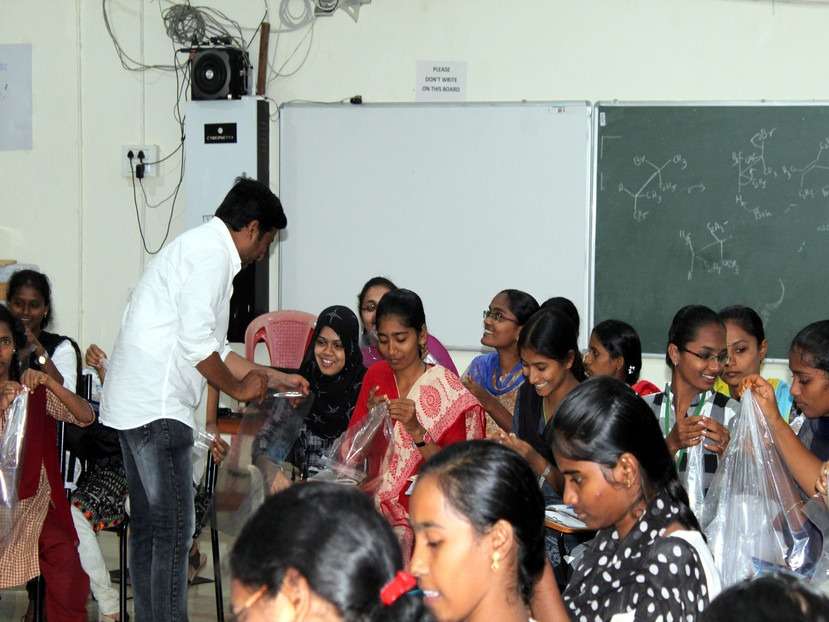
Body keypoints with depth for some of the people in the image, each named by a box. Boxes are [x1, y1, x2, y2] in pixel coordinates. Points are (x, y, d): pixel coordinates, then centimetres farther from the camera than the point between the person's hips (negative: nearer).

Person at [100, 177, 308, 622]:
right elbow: (196, 343, -19)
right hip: (158, 407, -10)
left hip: (133, 403, 10)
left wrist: (276, 379, 32)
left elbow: (212, 350, 27)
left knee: (147, 526, 14)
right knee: (173, 528, -7)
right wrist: (239, 388, -4)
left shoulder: (199, 248, 22)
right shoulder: (212, 253, -10)